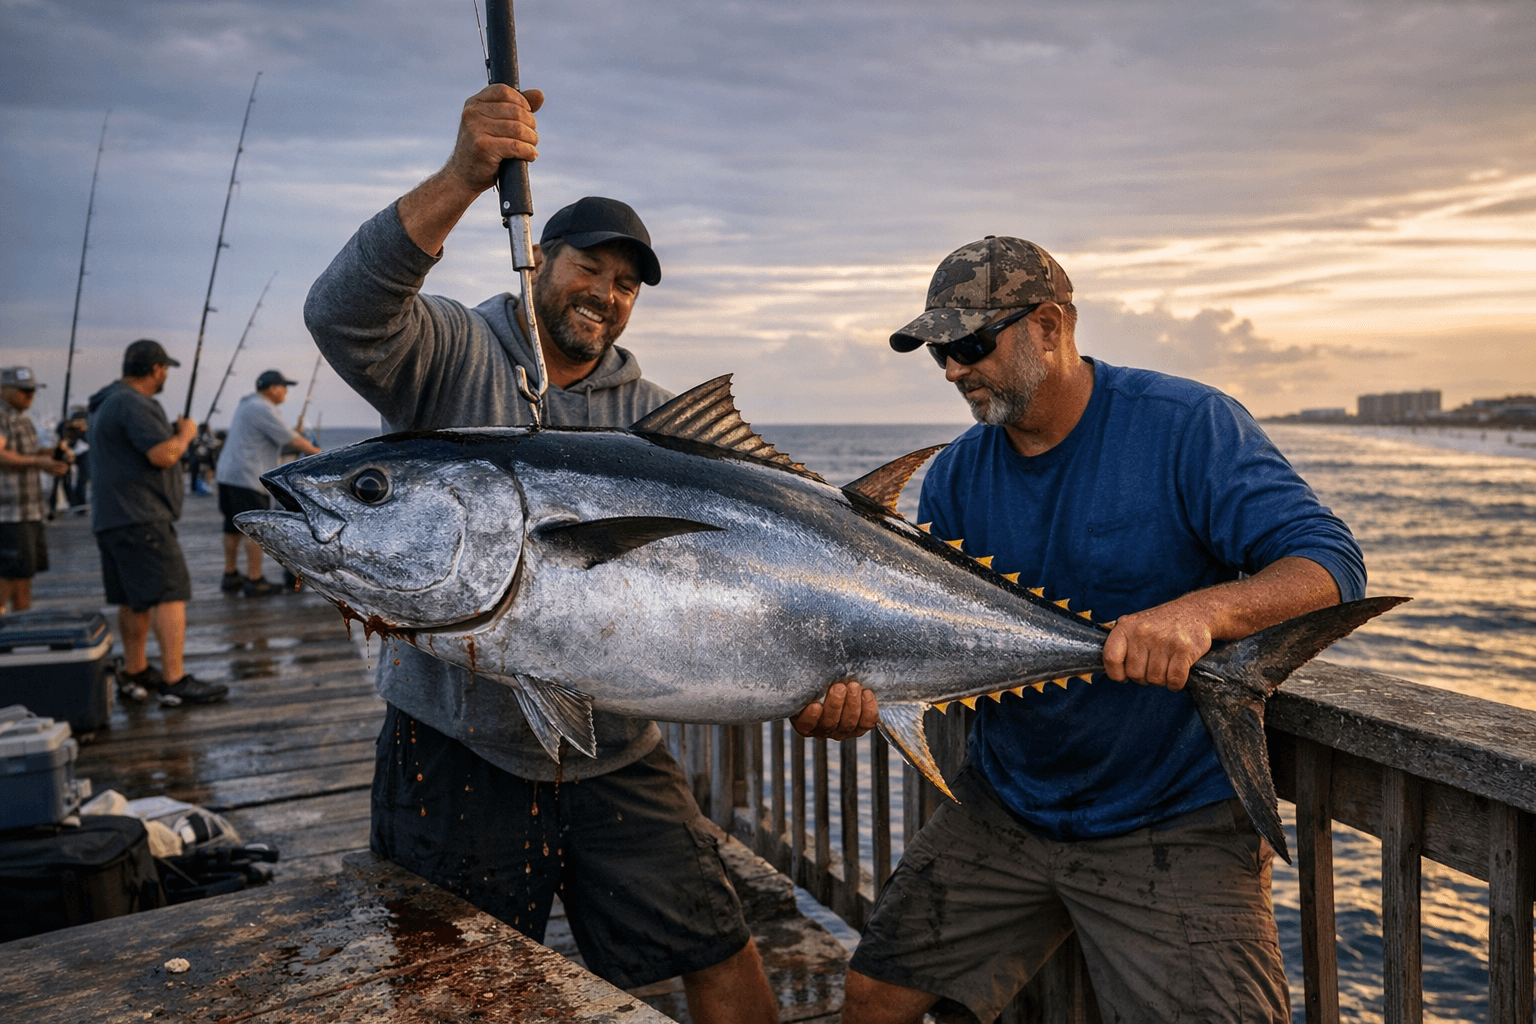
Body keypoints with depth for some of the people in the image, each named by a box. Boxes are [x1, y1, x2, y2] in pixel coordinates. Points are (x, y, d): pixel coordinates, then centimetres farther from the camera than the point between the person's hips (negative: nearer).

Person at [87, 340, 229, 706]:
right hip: (139, 519, -11)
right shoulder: (135, 405, -15)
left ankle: (136, 673, 22)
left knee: (135, 599, 16)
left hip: (111, 519, 11)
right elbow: (164, 455, -21)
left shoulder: (104, 405, 19)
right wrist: (186, 433, -4)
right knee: (170, 594, -12)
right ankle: (175, 682, -14)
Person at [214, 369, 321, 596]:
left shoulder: (246, 404, 18)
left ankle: (230, 576, 21)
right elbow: (292, 440, -14)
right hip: (248, 478, -11)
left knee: (233, 526, 14)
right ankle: (254, 581, -4)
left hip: (228, 473, 11)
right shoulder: (263, 410, -14)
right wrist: (318, 454, -6)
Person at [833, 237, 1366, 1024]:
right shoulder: (955, 476, 1)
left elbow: (1330, 564, -20)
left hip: (1176, 828, -4)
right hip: (1003, 805, 5)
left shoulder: (1189, 427, -14)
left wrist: (1203, 610, -40)